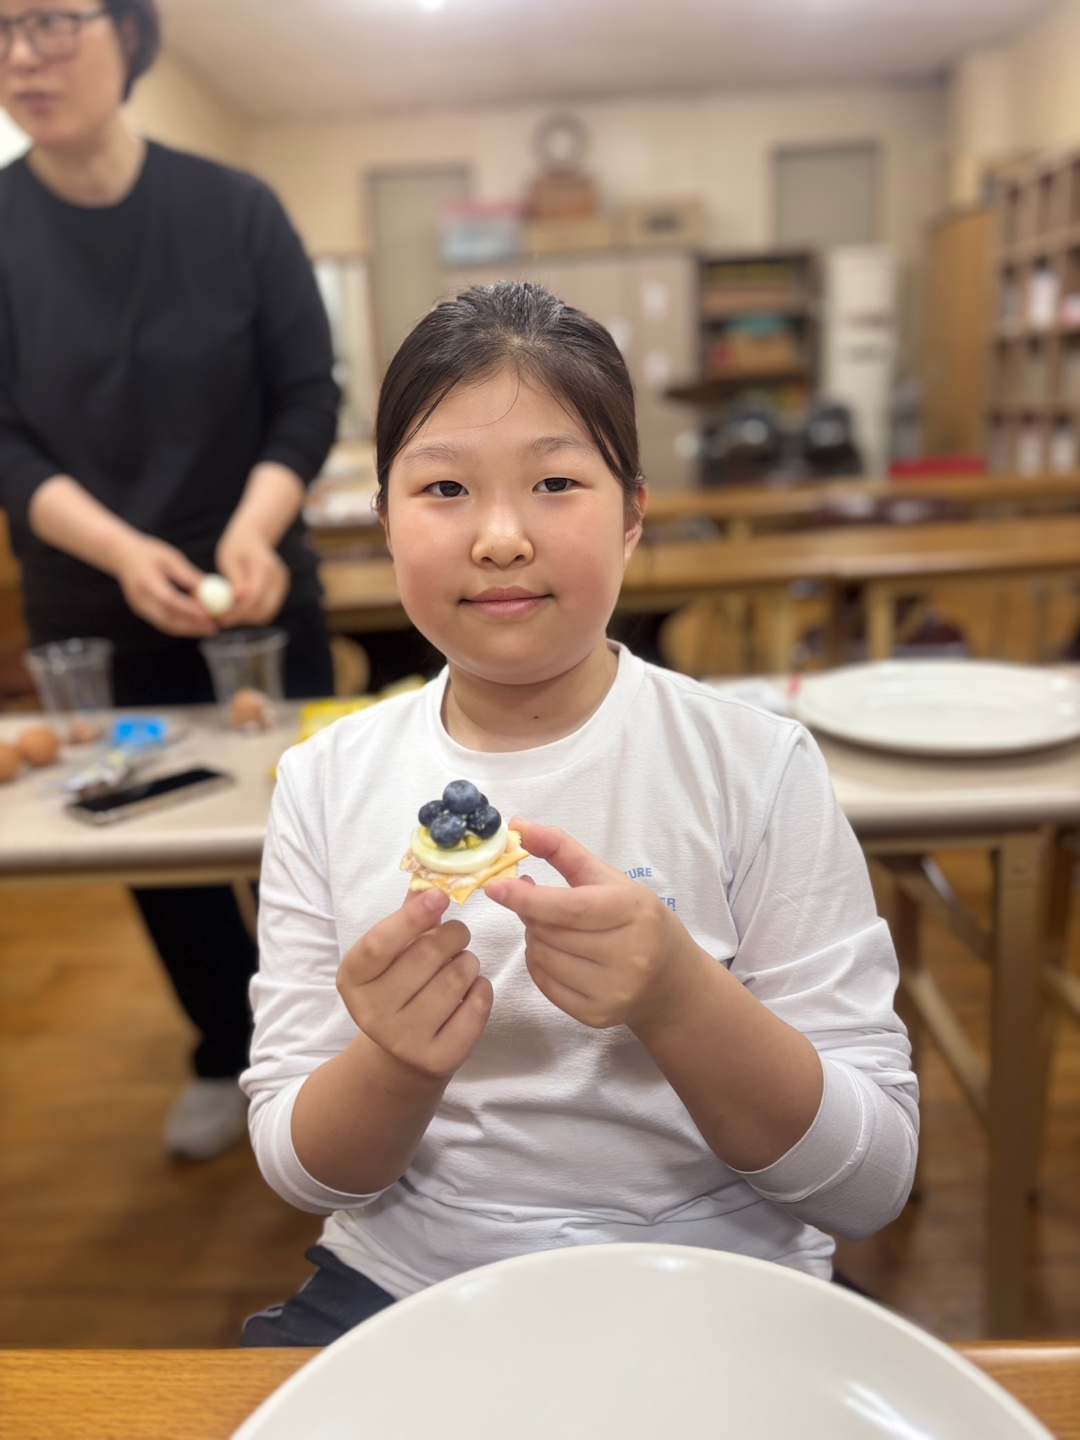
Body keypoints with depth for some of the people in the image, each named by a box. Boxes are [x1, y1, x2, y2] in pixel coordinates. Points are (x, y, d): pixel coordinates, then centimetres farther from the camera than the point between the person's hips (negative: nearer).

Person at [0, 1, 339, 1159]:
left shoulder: (232, 207, -5)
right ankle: (233, 1055, 36)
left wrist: (252, 533, -23)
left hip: (256, 592, -1)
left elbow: (308, 396, -6)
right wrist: (121, 550, -25)